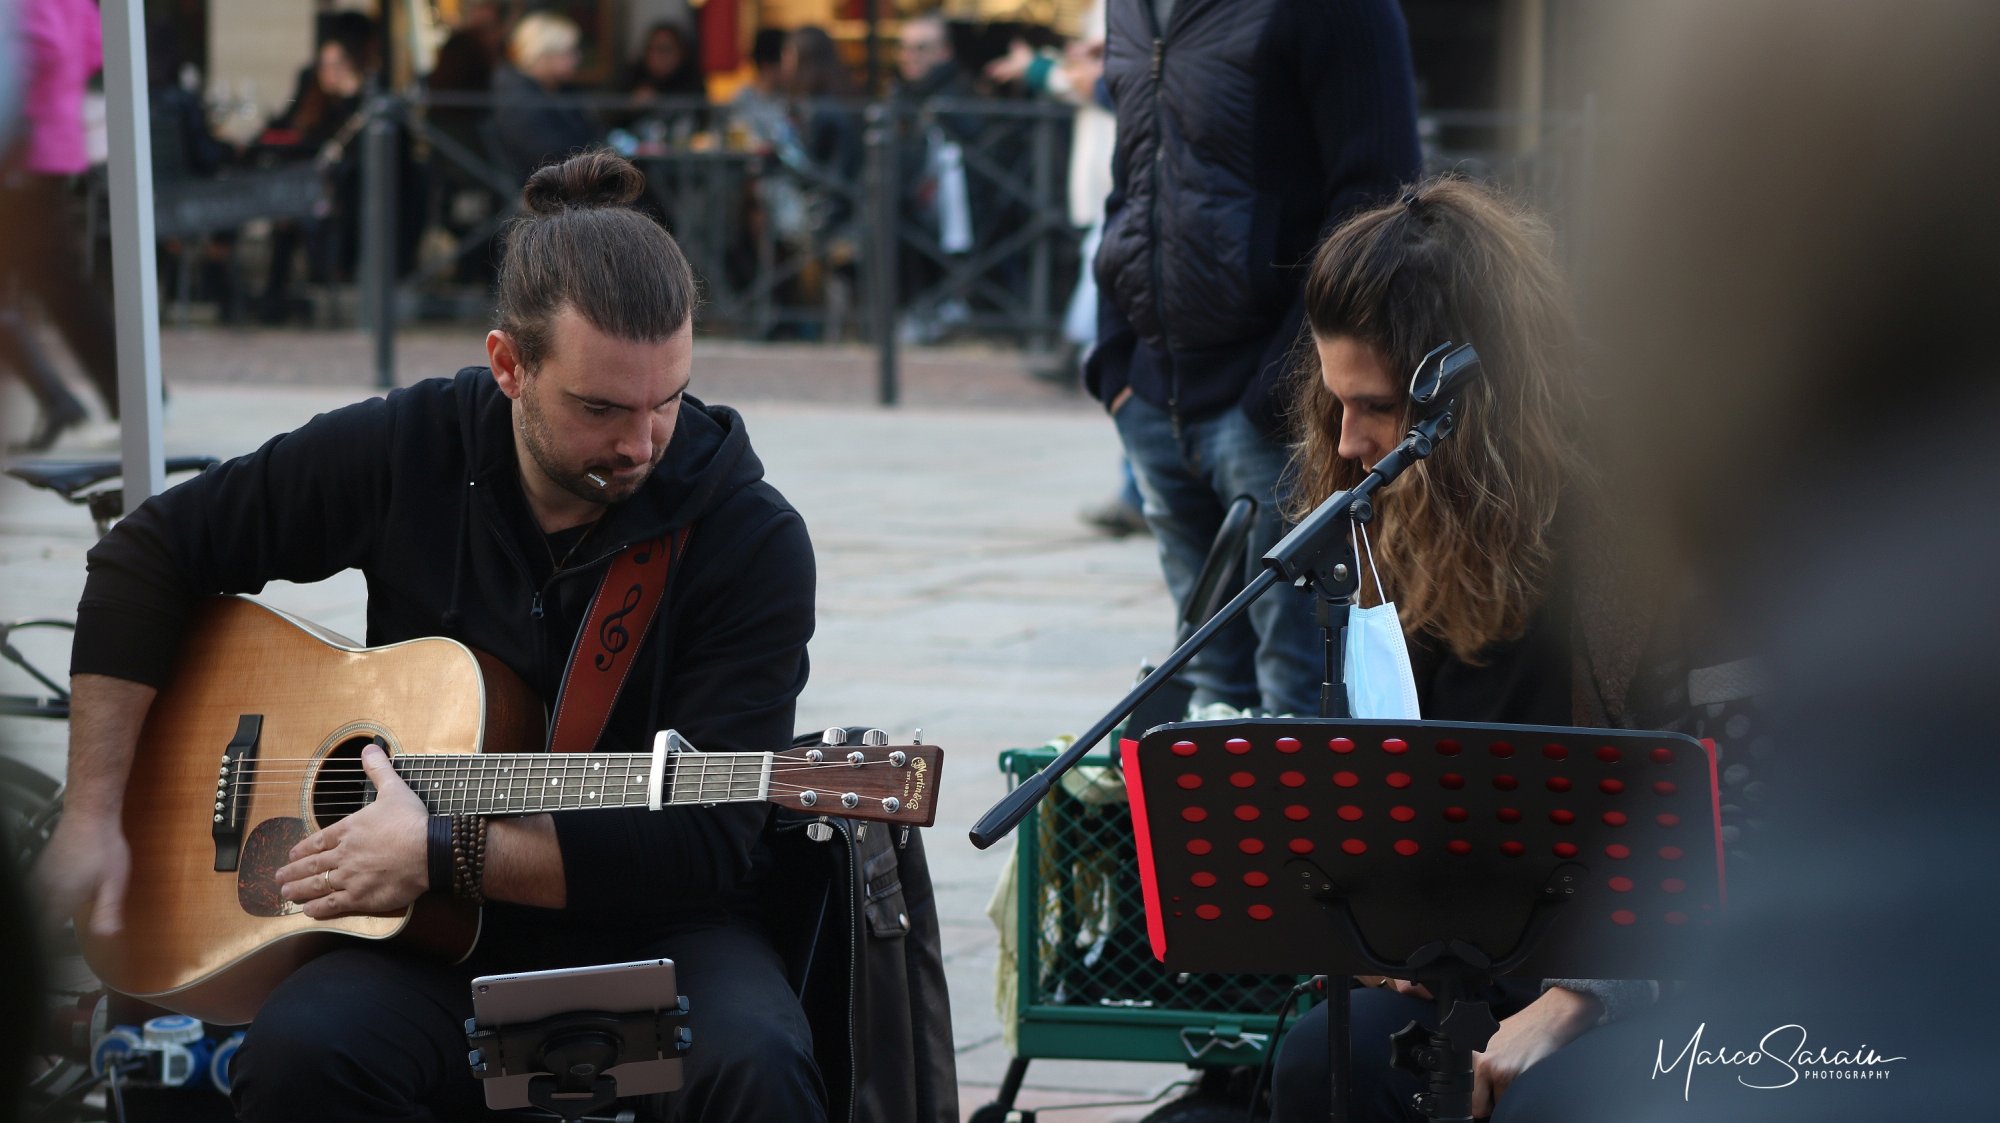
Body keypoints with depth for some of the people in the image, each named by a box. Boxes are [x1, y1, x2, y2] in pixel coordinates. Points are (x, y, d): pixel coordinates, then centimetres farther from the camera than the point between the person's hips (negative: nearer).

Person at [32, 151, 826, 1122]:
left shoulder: (751, 540, -9)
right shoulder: (409, 450, -1)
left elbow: (708, 841, -15)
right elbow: (152, 552, 8)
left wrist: (446, 855, -19)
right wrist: (94, 813, 0)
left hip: (647, 931, -2)